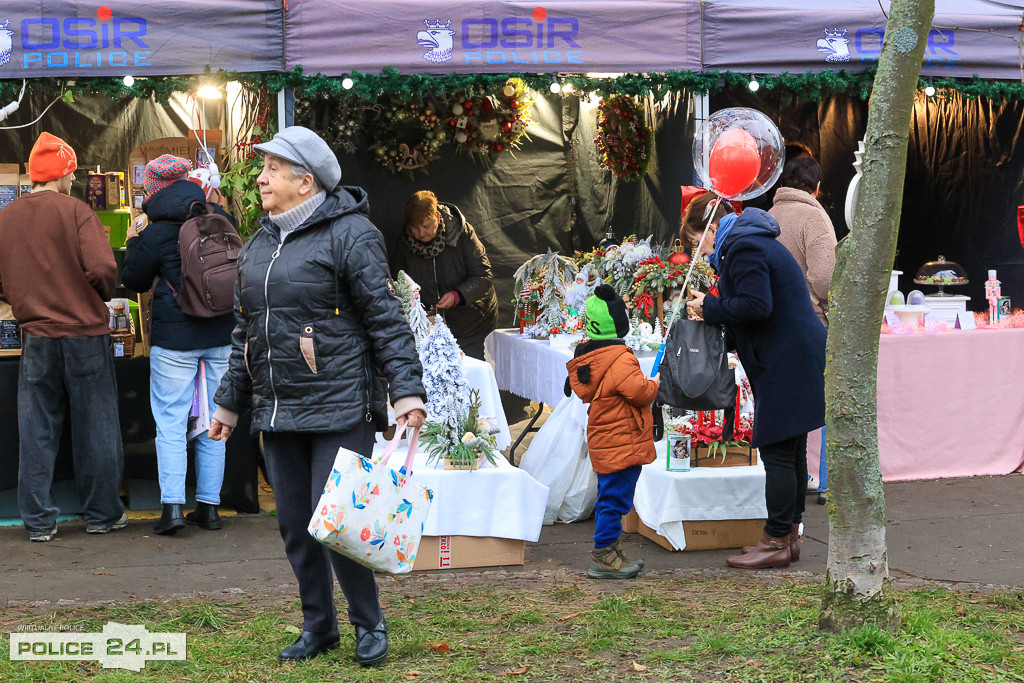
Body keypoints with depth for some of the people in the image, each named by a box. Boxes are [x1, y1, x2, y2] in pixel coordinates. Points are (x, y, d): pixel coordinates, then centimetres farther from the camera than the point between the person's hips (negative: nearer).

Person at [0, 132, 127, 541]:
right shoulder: (75, 211, -9)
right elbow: (103, 269, -17)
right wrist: (99, 299, 3)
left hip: (36, 336, 3)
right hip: (85, 333, -3)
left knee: (36, 431, 8)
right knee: (95, 429, 7)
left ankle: (38, 520, 12)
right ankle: (103, 514, 15)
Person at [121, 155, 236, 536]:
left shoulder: (156, 234, -11)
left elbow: (134, 280, 2)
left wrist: (132, 244, 17)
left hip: (174, 338, -4)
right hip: (220, 335, 5)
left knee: (170, 422, 1)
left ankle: (173, 505, -7)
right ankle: (209, 506, 13)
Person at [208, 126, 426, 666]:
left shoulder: (349, 234, -8)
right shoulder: (259, 244, 15)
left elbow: (386, 319, -11)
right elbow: (245, 332, 22)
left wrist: (407, 392, -19)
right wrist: (229, 401, 22)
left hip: (339, 411, -7)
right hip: (277, 415, 7)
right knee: (294, 525, 11)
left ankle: (369, 625, 13)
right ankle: (318, 625, 26)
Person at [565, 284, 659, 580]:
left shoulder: (586, 357, 9)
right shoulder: (620, 359, -20)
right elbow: (640, 392, -25)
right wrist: (654, 385, -3)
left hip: (604, 444, 10)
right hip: (622, 444, -10)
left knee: (609, 497, 17)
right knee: (615, 497, -5)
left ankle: (607, 553, 25)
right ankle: (603, 556, -1)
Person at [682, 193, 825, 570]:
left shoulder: (744, 249, -13)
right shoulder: (754, 243, 20)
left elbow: (755, 306, -24)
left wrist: (710, 308, -11)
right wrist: (714, 313, 15)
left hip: (787, 365, -11)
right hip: (796, 359, 11)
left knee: (777, 452, -6)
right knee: (790, 452, 14)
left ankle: (777, 542, -1)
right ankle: (789, 534, 20)